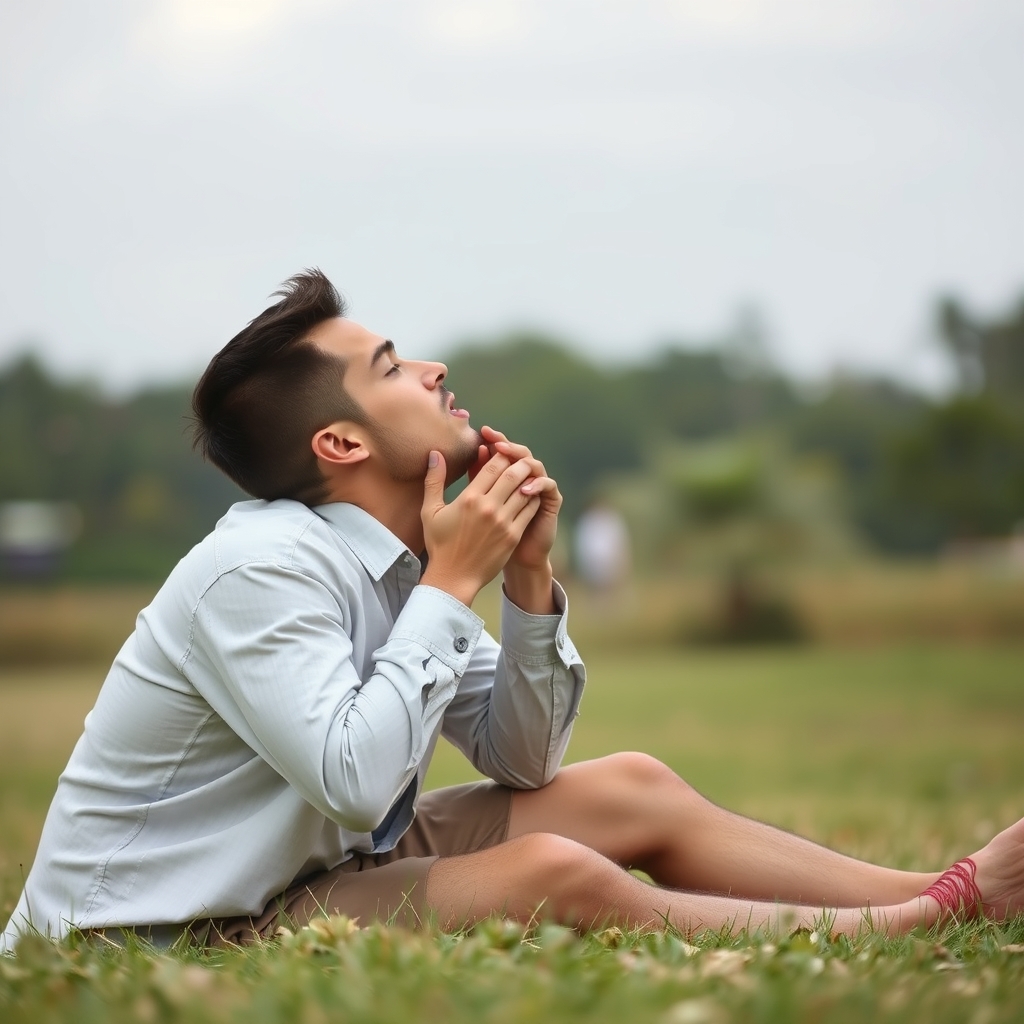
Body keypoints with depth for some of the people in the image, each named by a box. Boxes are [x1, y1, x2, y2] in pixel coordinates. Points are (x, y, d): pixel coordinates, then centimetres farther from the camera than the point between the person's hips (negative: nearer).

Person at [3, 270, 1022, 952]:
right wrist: (452, 581, -21)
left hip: (309, 866, 10)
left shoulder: (389, 563, 5)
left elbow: (518, 759, 9)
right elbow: (356, 776, -33)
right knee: (552, 875, -25)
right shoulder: (260, 569, -22)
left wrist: (528, 580, -6)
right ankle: (922, 924, -12)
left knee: (630, 791, 4)